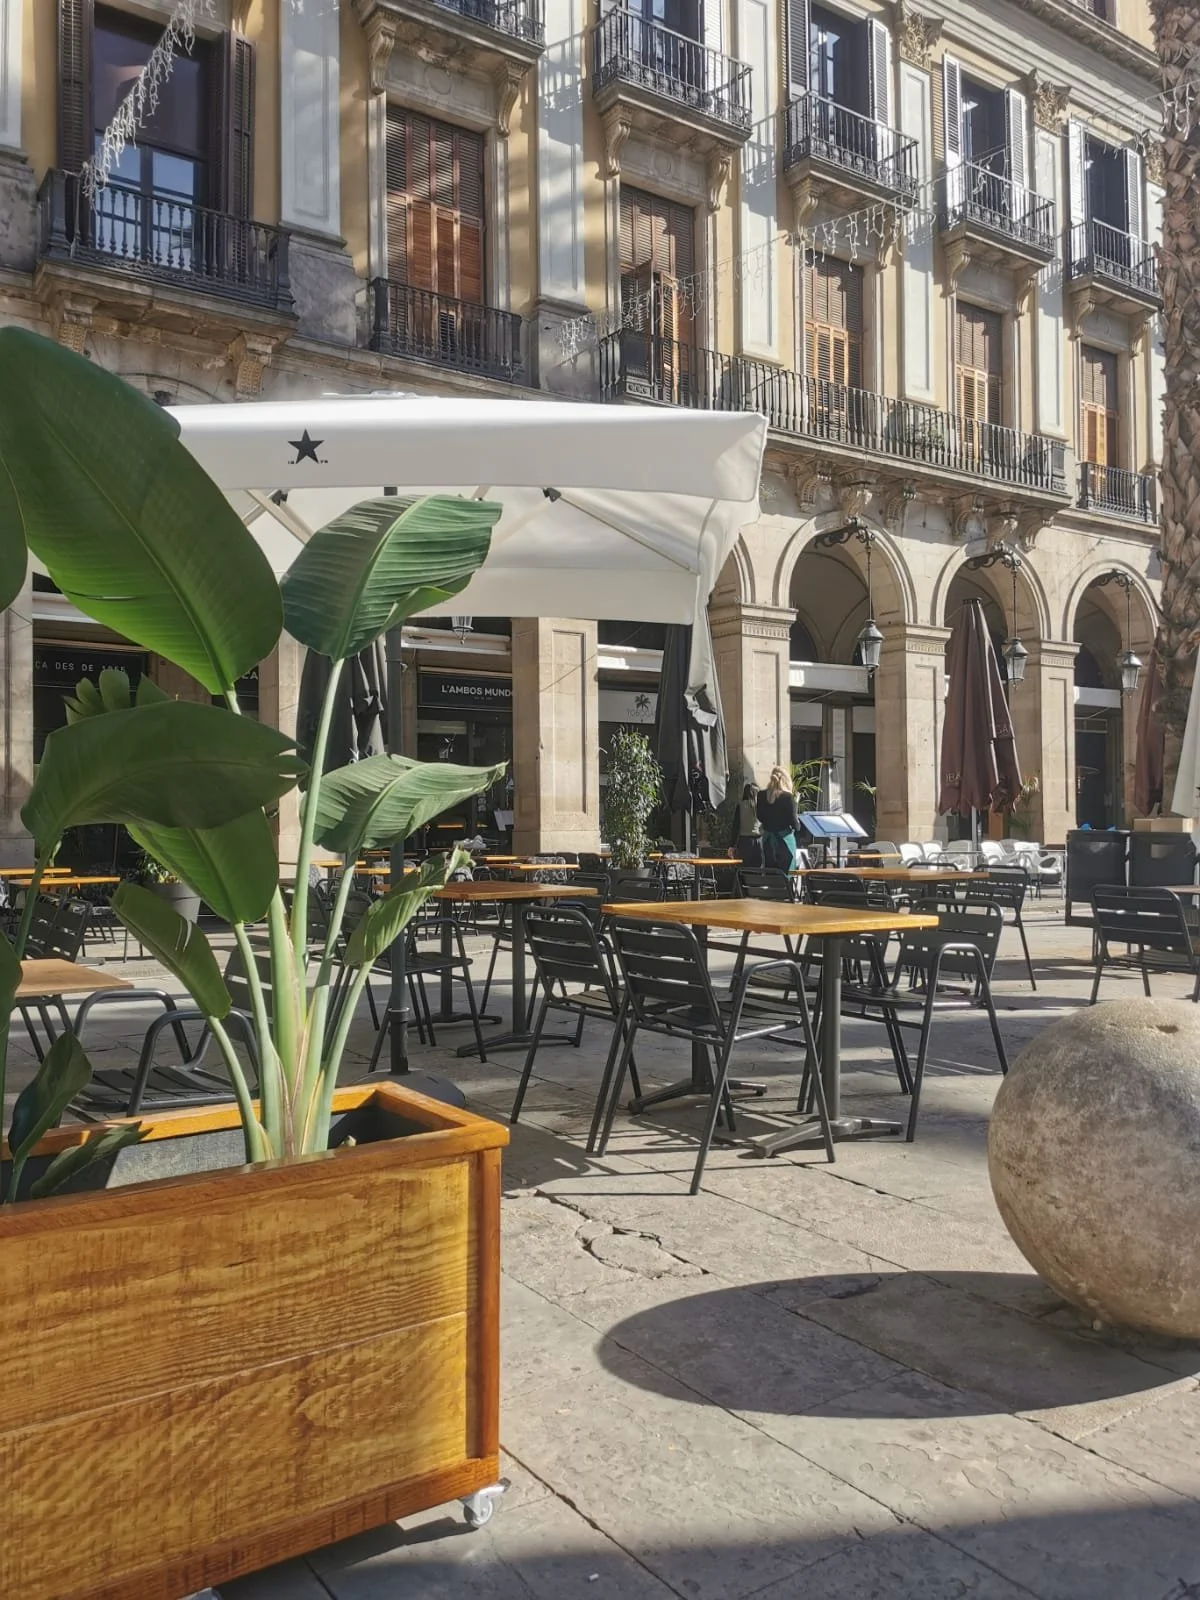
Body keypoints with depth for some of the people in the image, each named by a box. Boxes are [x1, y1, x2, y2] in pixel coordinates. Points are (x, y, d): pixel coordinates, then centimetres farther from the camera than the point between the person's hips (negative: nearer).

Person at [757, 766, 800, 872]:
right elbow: (792, 820, -11)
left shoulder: (762, 795, 0)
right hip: (784, 838, -4)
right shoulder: (788, 797, -13)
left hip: (767, 839, 4)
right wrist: (797, 824, 9)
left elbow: (759, 817, 7)